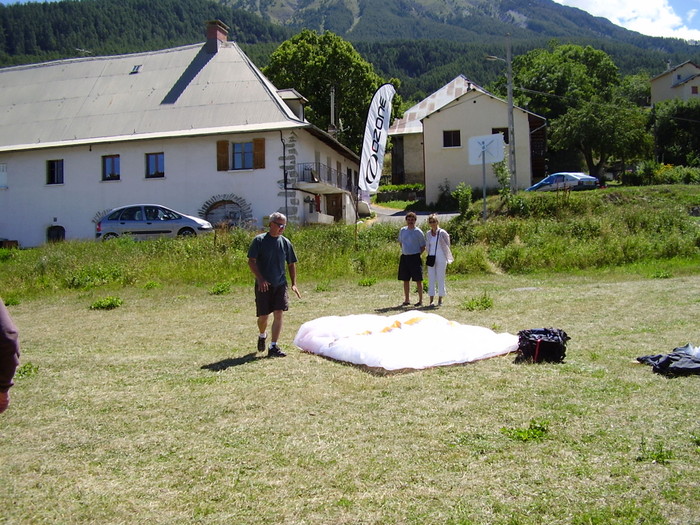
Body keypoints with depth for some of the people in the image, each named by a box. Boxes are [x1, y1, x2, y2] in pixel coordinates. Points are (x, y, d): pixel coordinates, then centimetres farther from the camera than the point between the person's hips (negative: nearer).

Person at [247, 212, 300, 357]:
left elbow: (291, 264, 13)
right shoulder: (259, 240, -6)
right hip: (264, 285, -3)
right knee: (263, 316, 5)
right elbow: (251, 261, -7)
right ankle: (262, 335, 37)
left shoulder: (285, 242, 6)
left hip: (280, 285, 3)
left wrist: (294, 283, 6)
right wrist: (260, 279, -17)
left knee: (278, 314, -6)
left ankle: (273, 347, -1)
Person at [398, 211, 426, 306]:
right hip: (404, 257, 5)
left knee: (418, 280, -1)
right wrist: (404, 251, 12)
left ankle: (420, 300, 7)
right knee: (405, 280, 9)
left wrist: (417, 255, -7)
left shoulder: (418, 232, -5)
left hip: (415, 258, -5)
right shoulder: (402, 230, 8)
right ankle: (407, 300, 20)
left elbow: (423, 247, -1)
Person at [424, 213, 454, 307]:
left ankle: (440, 300, 8)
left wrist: (447, 259, 3)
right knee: (431, 279, 2)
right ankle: (431, 300, 6)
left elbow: (447, 246, 1)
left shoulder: (442, 233, -5)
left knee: (440, 279, 1)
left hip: (441, 259, -4)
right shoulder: (428, 234, 8)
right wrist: (429, 256, 11)